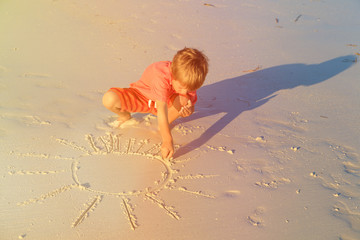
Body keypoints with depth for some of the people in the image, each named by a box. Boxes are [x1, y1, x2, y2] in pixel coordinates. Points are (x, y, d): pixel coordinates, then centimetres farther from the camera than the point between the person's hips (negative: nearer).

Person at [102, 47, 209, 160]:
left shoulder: (187, 80, -23)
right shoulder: (161, 75, -43)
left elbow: (192, 103, -7)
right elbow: (162, 109, -48)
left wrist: (189, 110, -34)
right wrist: (167, 141, -51)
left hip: (167, 100, 4)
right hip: (140, 97, -3)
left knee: (185, 100, -31)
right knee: (109, 99, -31)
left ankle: (163, 125, -4)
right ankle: (125, 116, 6)